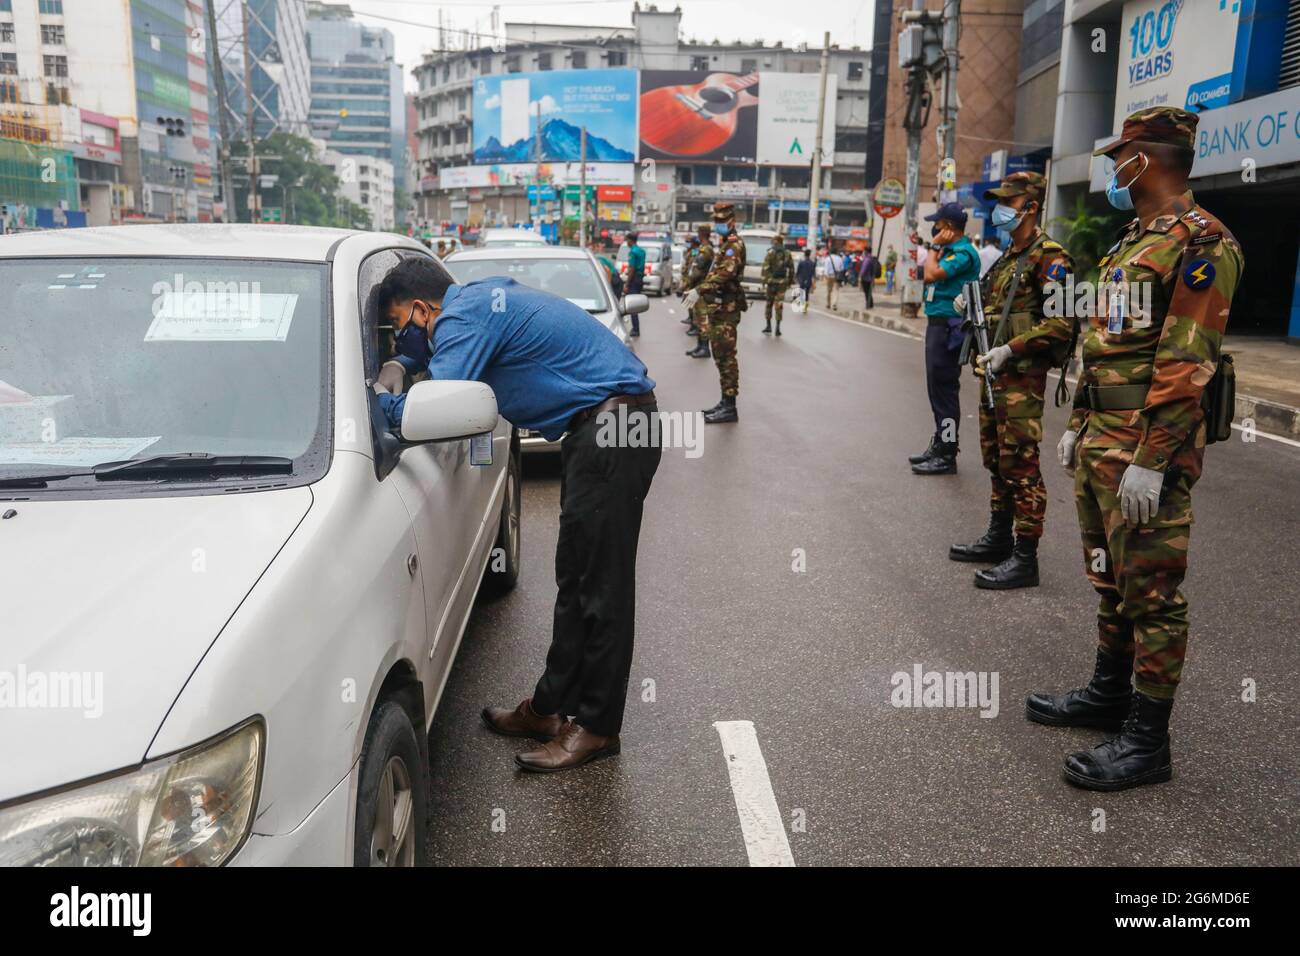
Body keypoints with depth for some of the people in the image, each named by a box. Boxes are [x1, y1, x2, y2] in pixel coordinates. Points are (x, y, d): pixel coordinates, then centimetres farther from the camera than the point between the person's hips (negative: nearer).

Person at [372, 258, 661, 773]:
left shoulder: (464, 318, -13)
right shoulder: (480, 300, 17)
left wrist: (381, 401, -3)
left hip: (612, 424, -11)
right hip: (598, 427, 11)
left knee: (601, 583, -5)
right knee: (576, 577, 14)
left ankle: (596, 728, 5)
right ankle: (553, 706, 24)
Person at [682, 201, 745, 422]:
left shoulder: (734, 245, -12)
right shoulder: (725, 245, 19)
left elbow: (725, 273, -28)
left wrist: (699, 290, -36)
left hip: (726, 309, -10)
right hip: (718, 308, 10)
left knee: (726, 357, -10)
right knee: (721, 356, 13)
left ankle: (729, 407, -8)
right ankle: (725, 402, 19)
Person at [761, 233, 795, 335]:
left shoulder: (770, 253, -5)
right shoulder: (787, 253, 5)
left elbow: (765, 268, -10)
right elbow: (791, 268, 8)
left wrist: (764, 282, -8)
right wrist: (790, 281, 16)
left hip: (771, 281, -2)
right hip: (783, 282, 2)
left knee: (769, 303, 11)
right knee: (779, 304, 3)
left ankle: (768, 326, 12)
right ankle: (778, 327, -2)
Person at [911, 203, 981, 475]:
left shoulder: (963, 253, -14)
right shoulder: (950, 250, 15)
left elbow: (931, 274, -22)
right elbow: (929, 276, 14)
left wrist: (935, 247, -11)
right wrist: (938, 248, 13)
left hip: (947, 327, -10)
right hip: (937, 324, 10)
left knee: (943, 390, -8)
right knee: (937, 389, 16)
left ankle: (946, 456, -4)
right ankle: (939, 445, 27)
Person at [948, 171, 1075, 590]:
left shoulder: (1048, 257, -11)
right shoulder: (1008, 257, 18)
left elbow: (1060, 323, -18)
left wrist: (1010, 350, -21)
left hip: (1022, 376, -10)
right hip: (995, 373, 10)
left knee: (1020, 465, -8)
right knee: (996, 459, 16)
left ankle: (1025, 558, -3)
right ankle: (998, 539, 29)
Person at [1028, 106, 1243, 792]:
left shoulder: (1200, 244, -12)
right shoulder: (1131, 242, 18)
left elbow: (1186, 364, -20)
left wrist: (1150, 461, -23)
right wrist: (1079, 426, 21)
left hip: (1144, 454, -10)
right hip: (1098, 446, 10)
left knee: (1151, 593, -3)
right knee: (1109, 579, 18)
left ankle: (1147, 740, 6)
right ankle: (1109, 693, 32)